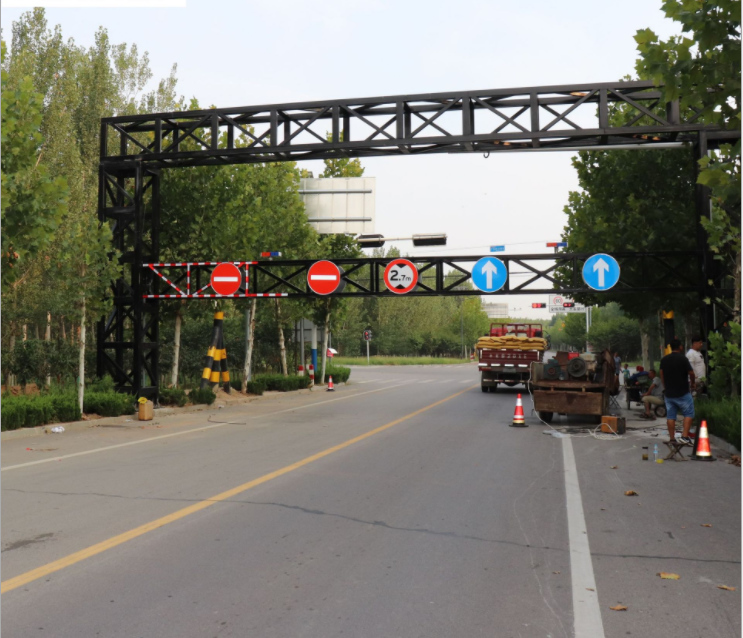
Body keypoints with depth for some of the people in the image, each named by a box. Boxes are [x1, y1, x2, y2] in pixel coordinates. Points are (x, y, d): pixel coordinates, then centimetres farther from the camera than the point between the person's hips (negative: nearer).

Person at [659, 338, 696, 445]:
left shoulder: (664, 360, 5)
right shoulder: (683, 359, -12)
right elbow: (691, 373, -6)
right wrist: (692, 383, 13)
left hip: (669, 393, 5)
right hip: (682, 393, -5)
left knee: (670, 416, 8)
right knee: (688, 414, 5)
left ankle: (672, 438, 10)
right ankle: (685, 436, -6)